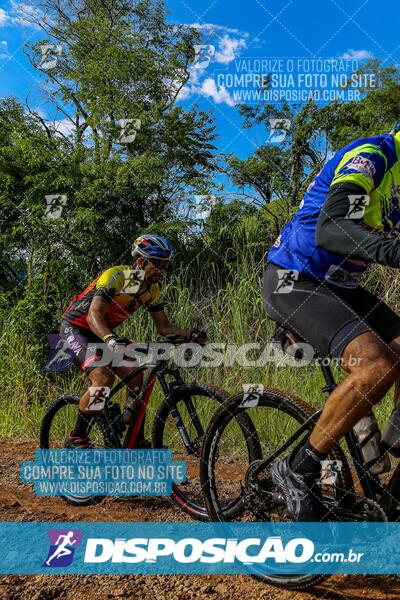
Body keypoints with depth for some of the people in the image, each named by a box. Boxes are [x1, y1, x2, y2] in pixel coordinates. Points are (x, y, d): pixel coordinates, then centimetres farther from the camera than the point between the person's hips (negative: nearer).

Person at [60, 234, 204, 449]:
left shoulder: (152, 289, -4)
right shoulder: (116, 276, -27)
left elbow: (163, 326, 0)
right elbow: (93, 315, -37)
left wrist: (190, 335, -17)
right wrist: (111, 340, -55)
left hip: (104, 334, 7)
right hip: (75, 328, -7)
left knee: (135, 376, -7)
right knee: (103, 378, -27)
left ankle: (136, 439, 6)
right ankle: (76, 437, -9)